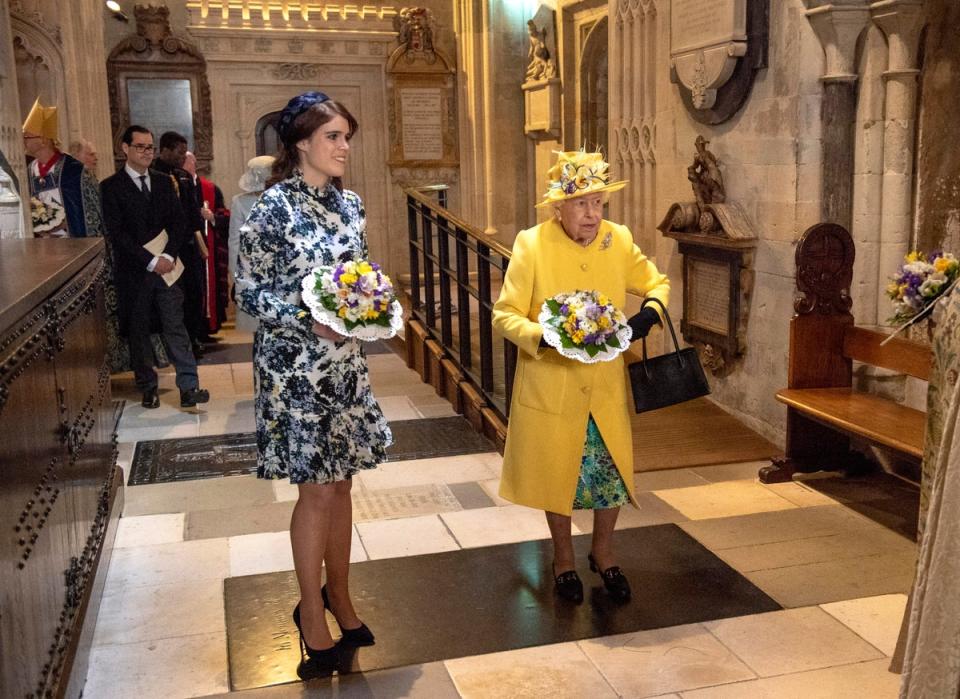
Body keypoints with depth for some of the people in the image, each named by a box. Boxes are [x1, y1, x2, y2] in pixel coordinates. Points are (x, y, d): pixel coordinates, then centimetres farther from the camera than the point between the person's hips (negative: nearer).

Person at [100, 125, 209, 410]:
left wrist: (168, 256, -9)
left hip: (166, 266, 3)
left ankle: (189, 387, -1)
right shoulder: (111, 186, -2)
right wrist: (151, 261, -14)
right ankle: (148, 388, 16)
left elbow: (178, 221, 7)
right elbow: (116, 233, -9)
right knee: (138, 331, 6)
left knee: (176, 327, -1)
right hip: (134, 270, -2)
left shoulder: (164, 181, 11)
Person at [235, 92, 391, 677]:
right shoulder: (274, 206, -12)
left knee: (341, 482, 14)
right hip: (295, 365, -6)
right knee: (318, 490, 1)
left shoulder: (349, 203, 6)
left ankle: (339, 595, 30)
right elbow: (250, 292, -10)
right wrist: (307, 319, -22)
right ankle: (311, 610, 19)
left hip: (345, 361, 6)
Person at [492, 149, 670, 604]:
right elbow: (505, 315, -11)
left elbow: (657, 282, 11)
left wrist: (649, 314, -12)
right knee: (557, 473, 12)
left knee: (612, 471, 10)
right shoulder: (531, 244, -13)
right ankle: (563, 557, 35)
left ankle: (603, 552, 36)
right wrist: (544, 337, -30)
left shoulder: (618, 240, -3)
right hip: (550, 386, -2)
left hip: (607, 386, 3)